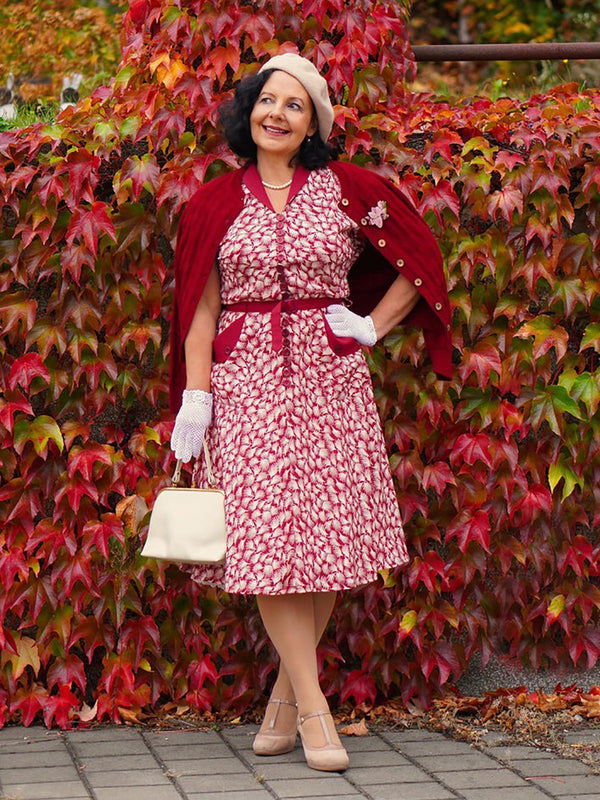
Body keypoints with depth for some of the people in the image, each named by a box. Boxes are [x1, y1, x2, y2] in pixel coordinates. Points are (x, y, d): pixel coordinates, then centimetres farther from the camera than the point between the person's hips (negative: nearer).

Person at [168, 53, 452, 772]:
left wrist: (372, 326, 5)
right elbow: (201, 309, 5)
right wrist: (196, 396, -2)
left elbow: (417, 257, 14)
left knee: (328, 532, -3)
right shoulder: (214, 203, 8)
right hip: (247, 378, -1)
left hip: (332, 375, 1)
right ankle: (313, 708, -7)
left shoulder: (347, 189, 7)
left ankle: (286, 697, 11)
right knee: (268, 535, -10)